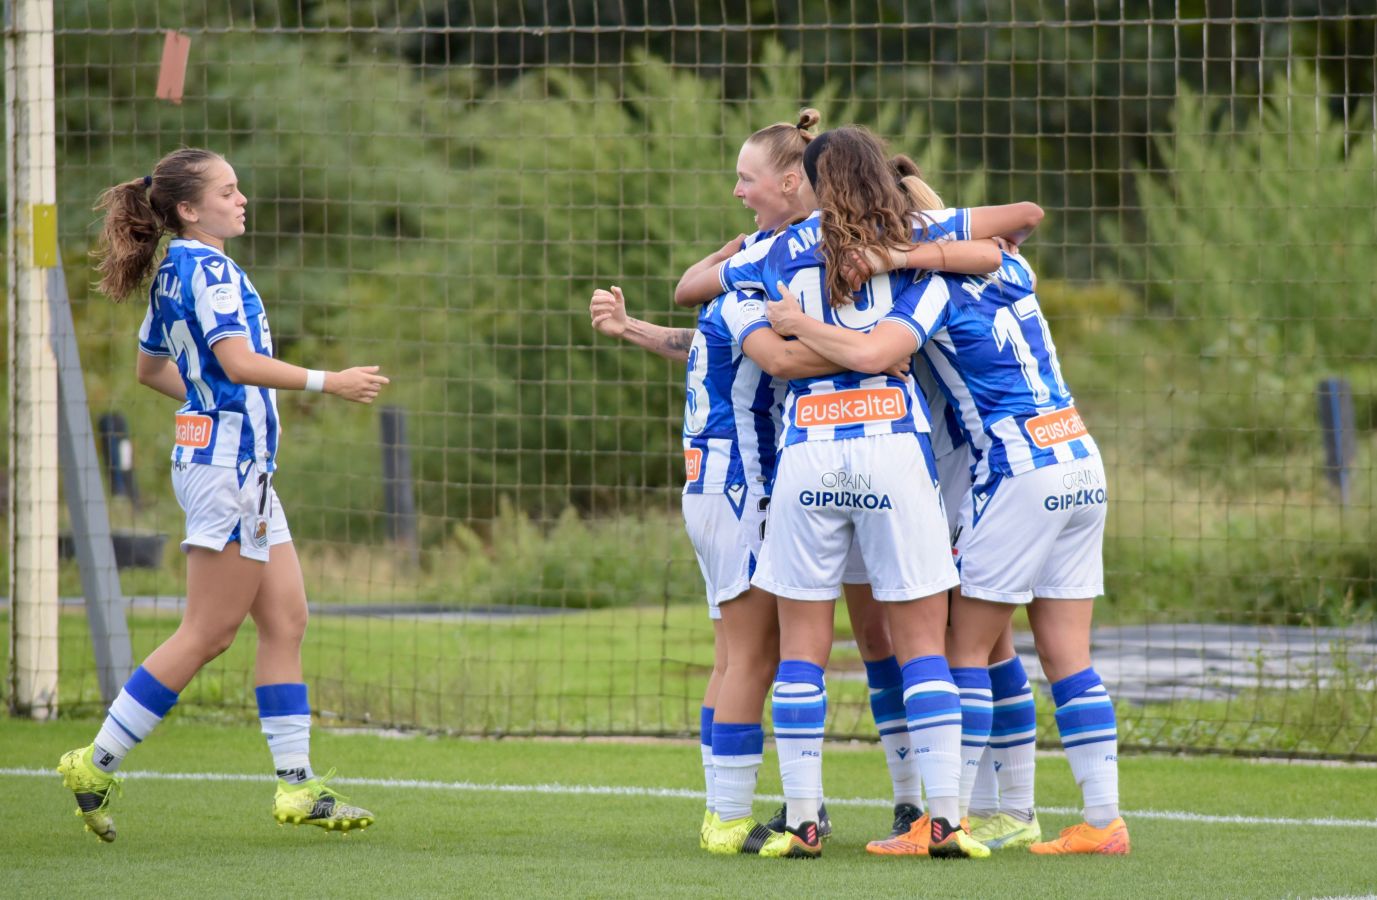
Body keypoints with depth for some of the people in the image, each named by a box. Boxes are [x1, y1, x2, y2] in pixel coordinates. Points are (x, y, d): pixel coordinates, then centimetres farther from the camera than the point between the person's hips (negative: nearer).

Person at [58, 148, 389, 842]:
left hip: (244, 470, 10)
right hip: (227, 462, -10)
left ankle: (296, 785, 5)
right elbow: (239, 362, -25)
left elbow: (151, 368, 26)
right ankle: (98, 764, -2)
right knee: (208, 634, -6)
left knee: (285, 621, 7)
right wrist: (328, 382, -23)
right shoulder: (208, 268, -14)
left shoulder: (174, 272, 15)